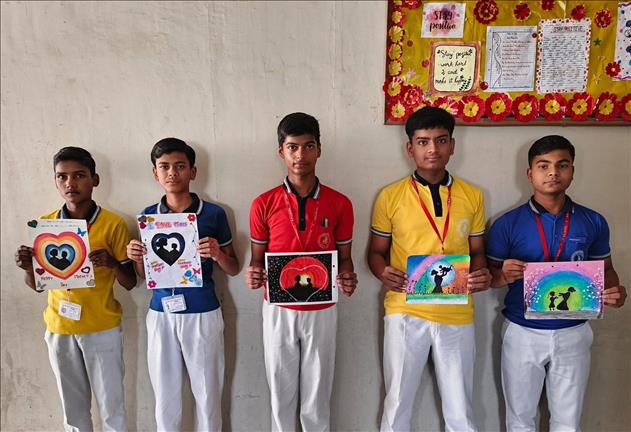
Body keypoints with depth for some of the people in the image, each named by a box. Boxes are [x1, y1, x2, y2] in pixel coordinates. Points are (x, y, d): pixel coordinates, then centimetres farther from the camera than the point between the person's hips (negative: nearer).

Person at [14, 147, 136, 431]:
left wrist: (112, 263, -25)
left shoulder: (113, 224, -9)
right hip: (59, 329, 3)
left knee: (111, 406, 6)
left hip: (102, 329, -3)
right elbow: (37, 285, 9)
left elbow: (130, 283, -5)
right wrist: (27, 268, -13)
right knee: (73, 408, 16)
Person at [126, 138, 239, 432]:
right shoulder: (148, 216, 4)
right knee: (165, 394, 13)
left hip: (202, 314, -2)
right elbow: (144, 274, 12)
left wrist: (217, 254, -18)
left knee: (207, 392, 8)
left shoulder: (213, 214, -4)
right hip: (161, 314, 3)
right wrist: (135, 258, -9)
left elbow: (234, 269, 2)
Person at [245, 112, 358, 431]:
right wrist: (253, 275, -19)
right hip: (278, 311, 0)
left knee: (317, 396, 13)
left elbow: (343, 258, 4)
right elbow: (258, 259, 3)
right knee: (281, 392, 14)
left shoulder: (339, 204, -4)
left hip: (322, 312, 0)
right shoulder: (263, 204, -5)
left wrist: (347, 279, -17)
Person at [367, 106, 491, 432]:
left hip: (457, 315, 2)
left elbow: (477, 251, 13)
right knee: (397, 405, 12)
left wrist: (481, 275, -9)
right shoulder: (390, 196, -2)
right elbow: (376, 252, 6)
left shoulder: (472, 196, 4)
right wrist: (384, 274, -16)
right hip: (405, 312, -1)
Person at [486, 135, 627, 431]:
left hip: (573, 334, 2)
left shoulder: (593, 223, -1)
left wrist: (614, 290, -11)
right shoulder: (507, 224, -8)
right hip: (522, 333, -1)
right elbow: (489, 276, -3)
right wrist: (504, 275, -25)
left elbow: (604, 269, 10)